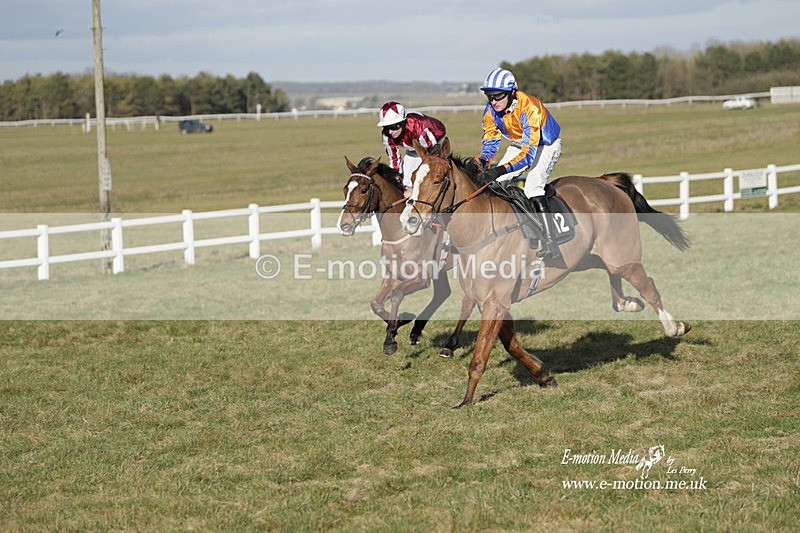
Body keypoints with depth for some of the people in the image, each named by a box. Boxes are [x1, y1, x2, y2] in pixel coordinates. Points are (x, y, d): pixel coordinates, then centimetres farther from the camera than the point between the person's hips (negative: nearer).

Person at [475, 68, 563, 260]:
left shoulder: (529, 108, -37)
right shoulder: (491, 111, -16)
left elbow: (529, 153, -40)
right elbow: (490, 140, -6)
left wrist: (502, 169, -50)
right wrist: (482, 159, -28)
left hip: (546, 145, -7)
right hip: (519, 144, 7)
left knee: (532, 185, -27)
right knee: (494, 182, -5)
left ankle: (550, 242, -30)